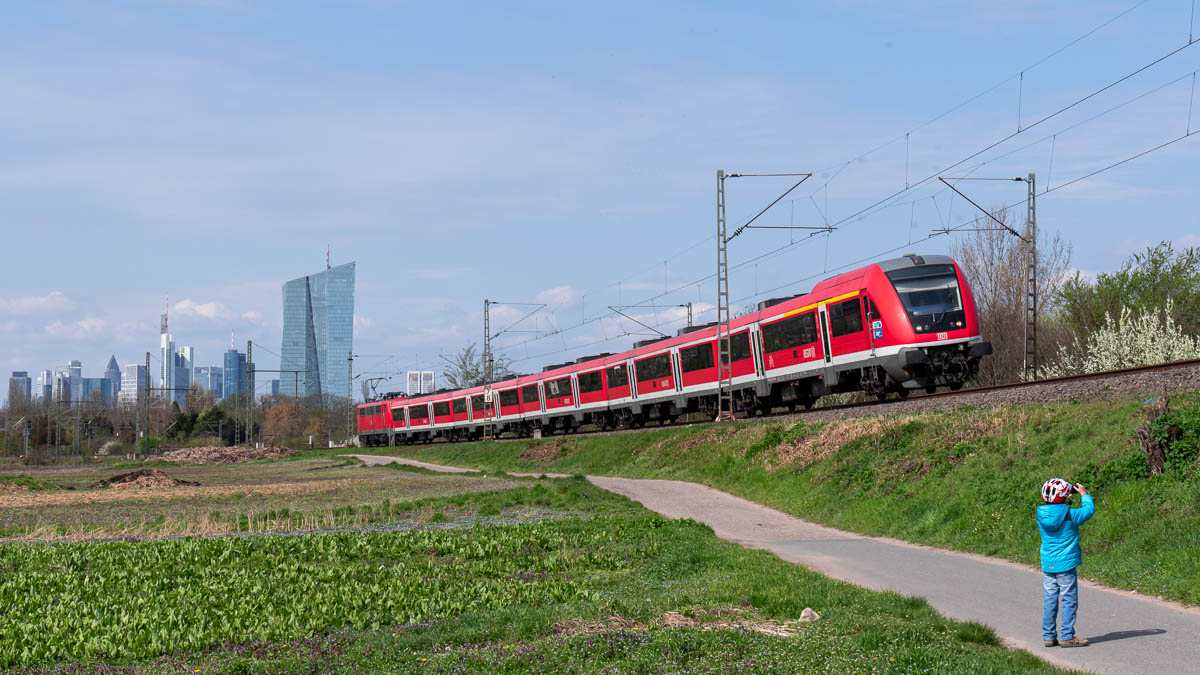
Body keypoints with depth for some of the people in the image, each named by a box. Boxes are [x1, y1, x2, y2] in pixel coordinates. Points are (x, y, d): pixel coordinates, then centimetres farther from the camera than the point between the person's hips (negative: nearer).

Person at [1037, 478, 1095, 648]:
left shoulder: (1041, 514, -1)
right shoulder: (1070, 515, -14)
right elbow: (1089, 510, 3)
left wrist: (1064, 502, 22)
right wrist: (1084, 494, 17)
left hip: (1047, 564, 5)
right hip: (1066, 565, -5)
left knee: (1049, 600, 10)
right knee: (1069, 600, 3)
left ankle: (1049, 636, 14)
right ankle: (1067, 637, 3)